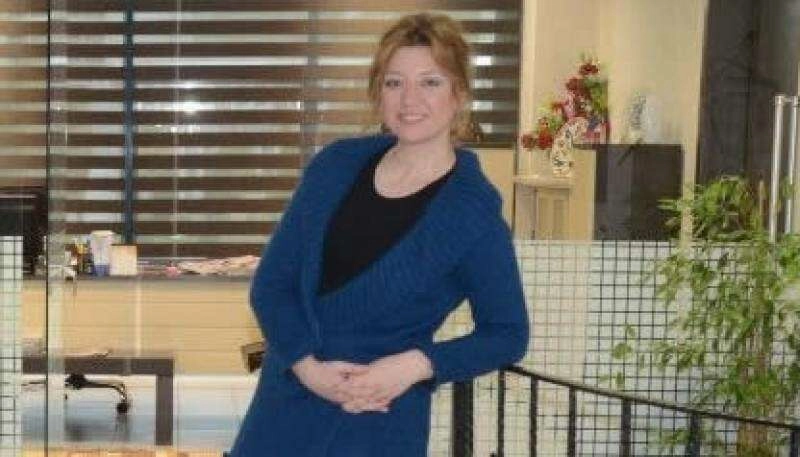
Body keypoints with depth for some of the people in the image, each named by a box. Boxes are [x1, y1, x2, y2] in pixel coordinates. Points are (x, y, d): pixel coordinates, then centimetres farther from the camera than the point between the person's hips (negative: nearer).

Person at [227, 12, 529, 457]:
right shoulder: (337, 164, 1)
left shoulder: (473, 211, -11)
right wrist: (308, 365, -13)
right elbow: (270, 283, 2)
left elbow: (508, 334, -2)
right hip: (282, 404, 5)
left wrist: (418, 365, -17)